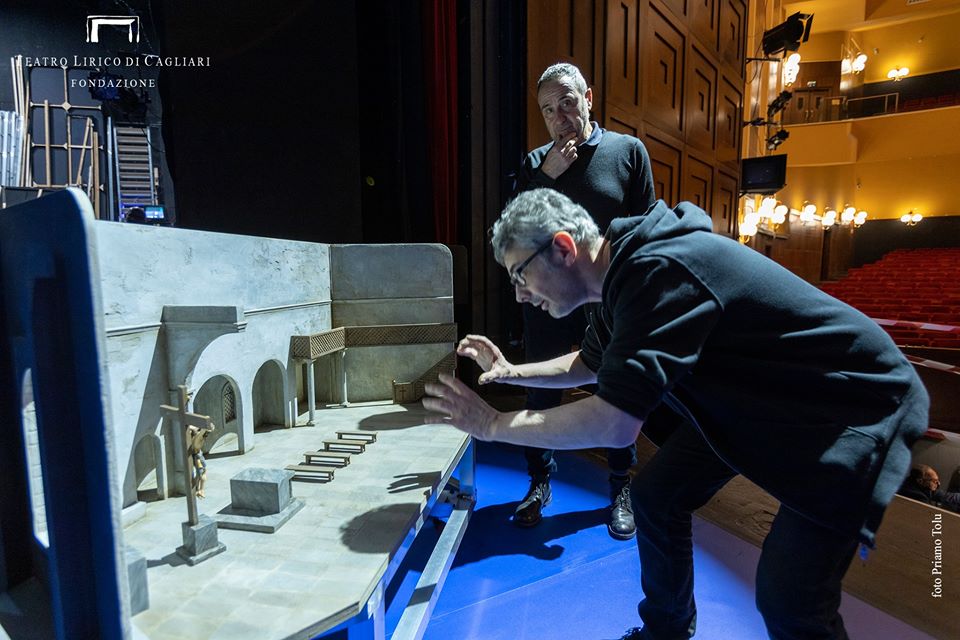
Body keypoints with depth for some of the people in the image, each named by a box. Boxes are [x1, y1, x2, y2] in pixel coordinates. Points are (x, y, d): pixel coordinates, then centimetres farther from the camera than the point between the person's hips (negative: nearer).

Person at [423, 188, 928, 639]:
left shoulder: (658, 272, -33)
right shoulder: (626, 273, -2)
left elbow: (614, 424, -36)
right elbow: (590, 364, 15)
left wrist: (493, 424, -25)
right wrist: (511, 372, 3)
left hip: (852, 406, -8)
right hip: (753, 396, 9)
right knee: (655, 496, 9)